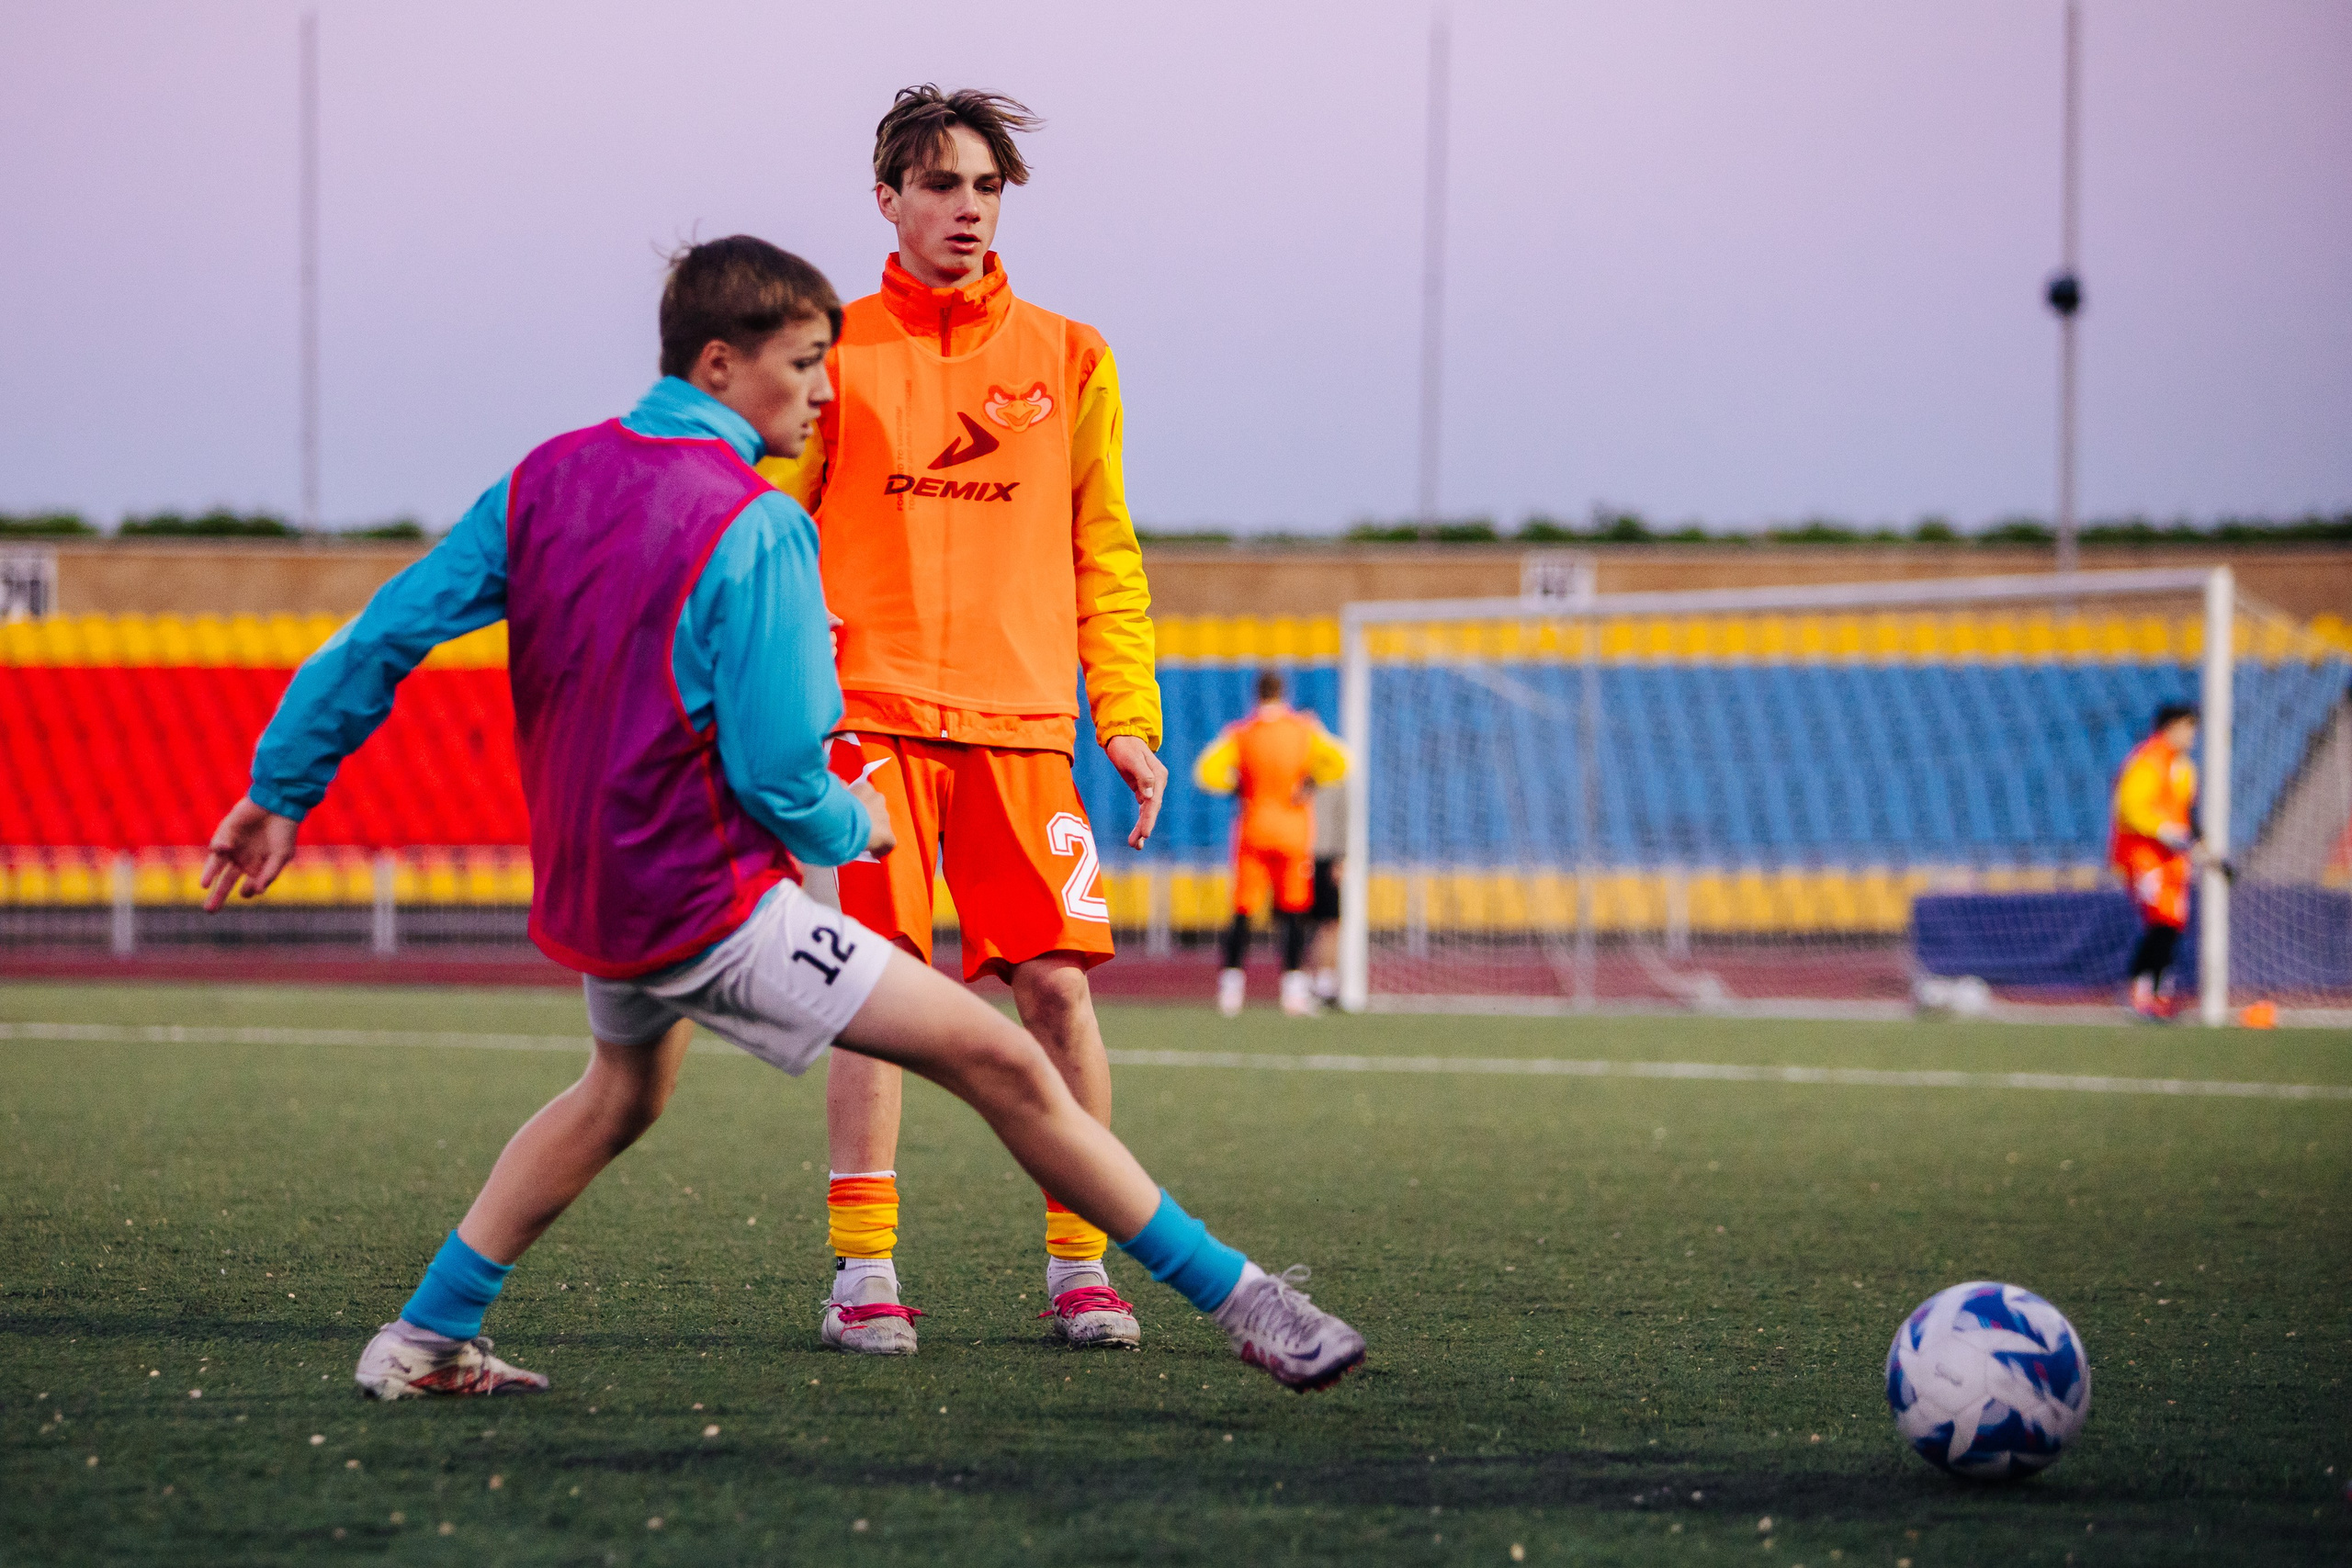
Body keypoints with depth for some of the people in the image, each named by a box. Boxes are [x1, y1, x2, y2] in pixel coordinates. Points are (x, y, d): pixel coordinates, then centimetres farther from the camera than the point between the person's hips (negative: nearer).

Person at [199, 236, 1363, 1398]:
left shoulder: (550, 478, 3)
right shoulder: (753, 527, -17)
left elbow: (386, 632, 4)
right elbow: (776, 771, -21)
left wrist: (280, 792, 12)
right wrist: (853, 827, 1)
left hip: (586, 897, 8)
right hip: (711, 908, -8)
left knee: (622, 1090, 37)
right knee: (1001, 1064, -8)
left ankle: (426, 1342, 38)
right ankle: (1241, 1304, -10)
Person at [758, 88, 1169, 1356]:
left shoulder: (1067, 361, 13)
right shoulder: (834, 352, 7)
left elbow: (1105, 554, 14)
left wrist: (1129, 719, 6)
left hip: (1020, 722, 2)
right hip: (871, 716, -2)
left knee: (1057, 983, -4)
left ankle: (1081, 1265, 5)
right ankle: (863, 1272, -3)